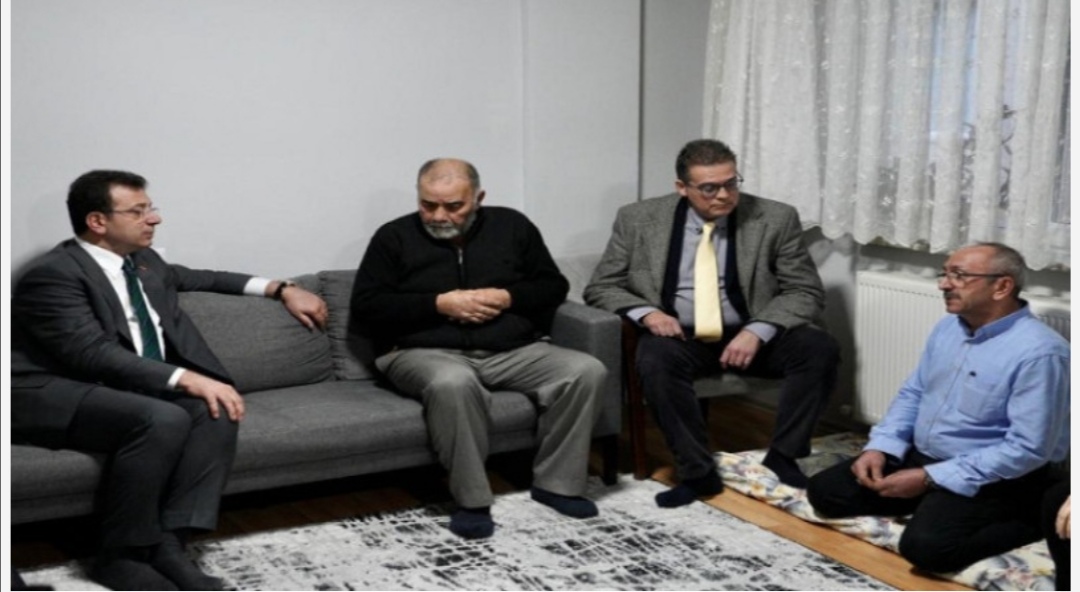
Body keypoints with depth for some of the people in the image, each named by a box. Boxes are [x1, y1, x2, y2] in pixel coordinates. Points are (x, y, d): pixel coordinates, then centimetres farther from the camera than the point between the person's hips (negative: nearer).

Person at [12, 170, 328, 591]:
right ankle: (120, 555, -18)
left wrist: (280, 289, 25)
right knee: (163, 420, -33)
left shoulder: (142, 261, 12)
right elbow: (94, 354, -25)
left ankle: (168, 543, -23)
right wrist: (186, 379, -32)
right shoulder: (53, 274, -14)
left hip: (119, 391, 8)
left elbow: (193, 278, 31)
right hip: (53, 397, -8)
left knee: (217, 409, -17)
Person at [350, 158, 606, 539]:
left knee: (586, 371, -20)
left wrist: (508, 298, -6)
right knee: (453, 384, -40)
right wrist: (440, 304, -12)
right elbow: (366, 308, -3)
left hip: (514, 351, 3)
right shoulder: (395, 237, 5)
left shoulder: (511, 226, 13)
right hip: (426, 353, -3)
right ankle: (472, 500, -24)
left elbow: (554, 286, 14)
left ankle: (556, 483, -7)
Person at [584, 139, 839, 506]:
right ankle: (698, 471, -22)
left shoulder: (775, 219, -3)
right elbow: (601, 287, 2)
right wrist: (646, 312, -19)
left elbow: (805, 292, -3)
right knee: (655, 360, -34)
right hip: (680, 335, -1)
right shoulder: (638, 220, -2)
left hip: (750, 335, 1)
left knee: (820, 348, -24)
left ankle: (782, 457, -13)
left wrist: (757, 331, -21)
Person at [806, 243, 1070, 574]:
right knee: (825, 491, -2)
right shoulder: (948, 327, 5)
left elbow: (1028, 449, -24)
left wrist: (929, 478, -23)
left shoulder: (1038, 352, -21)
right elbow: (912, 394, 14)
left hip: (991, 478, -7)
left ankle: (1029, 521, -7)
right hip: (921, 457, 8)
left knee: (925, 545, -31)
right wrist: (880, 447, -5)